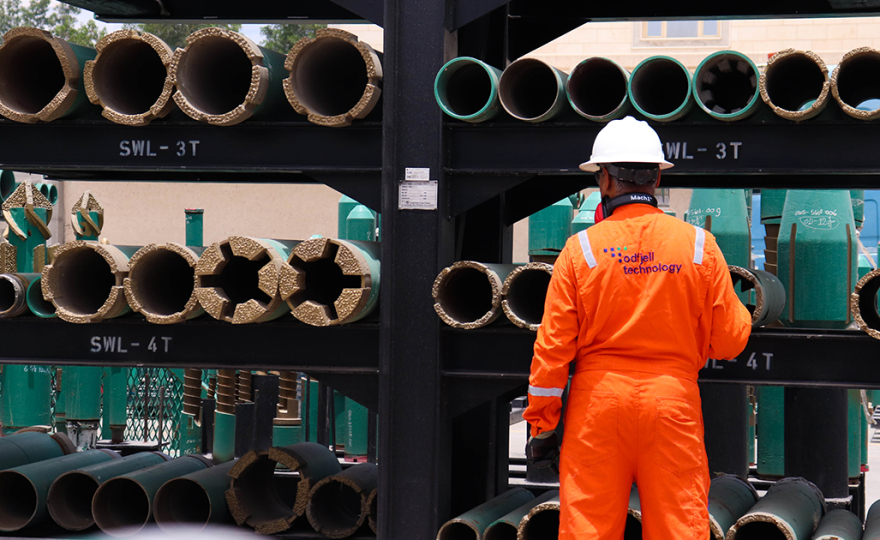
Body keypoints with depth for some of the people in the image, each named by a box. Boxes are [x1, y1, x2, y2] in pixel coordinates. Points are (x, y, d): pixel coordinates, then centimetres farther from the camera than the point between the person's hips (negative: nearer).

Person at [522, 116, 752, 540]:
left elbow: (553, 347, -3)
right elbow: (730, 340, 1)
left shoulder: (581, 249, -4)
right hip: (673, 400, 1)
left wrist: (541, 425, 4)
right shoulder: (699, 245, -1)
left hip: (599, 399, -1)